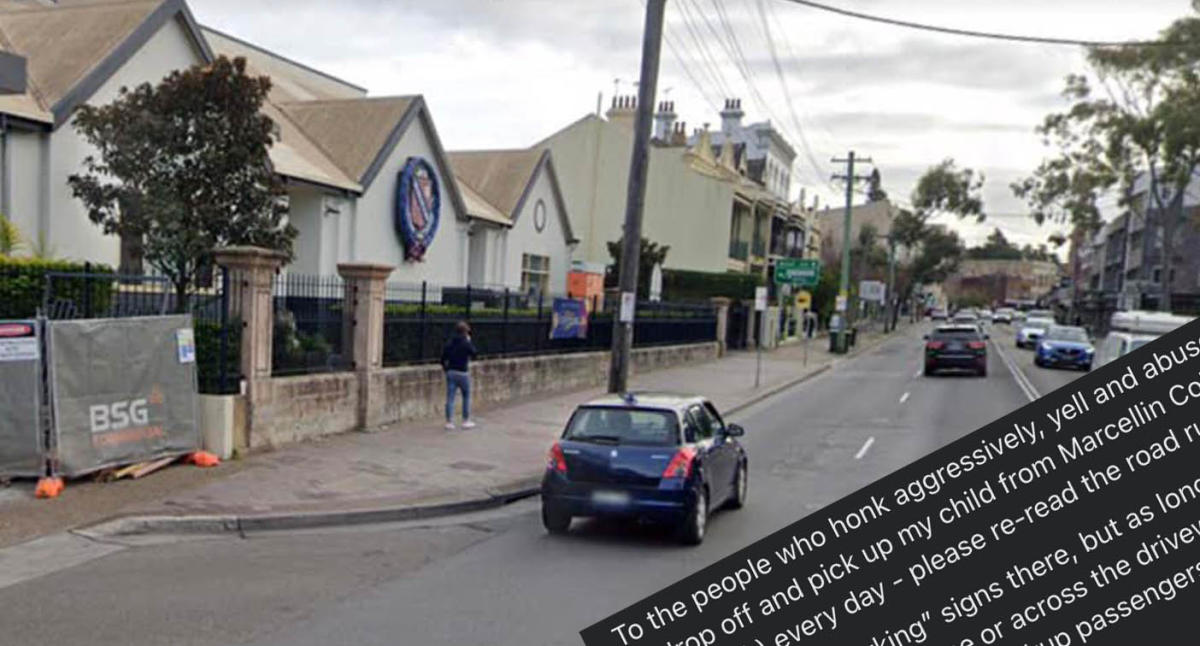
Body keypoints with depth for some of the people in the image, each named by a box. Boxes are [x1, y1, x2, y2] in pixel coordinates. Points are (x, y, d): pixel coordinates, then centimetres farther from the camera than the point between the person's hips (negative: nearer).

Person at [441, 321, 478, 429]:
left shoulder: (450, 342, 3)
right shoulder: (467, 343, -11)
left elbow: (443, 356, 3)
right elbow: (474, 353, 0)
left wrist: (445, 367, 17)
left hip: (451, 372, 4)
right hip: (462, 373, -4)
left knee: (450, 398, 3)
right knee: (466, 396, 11)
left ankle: (449, 422, 3)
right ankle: (466, 421, 14)